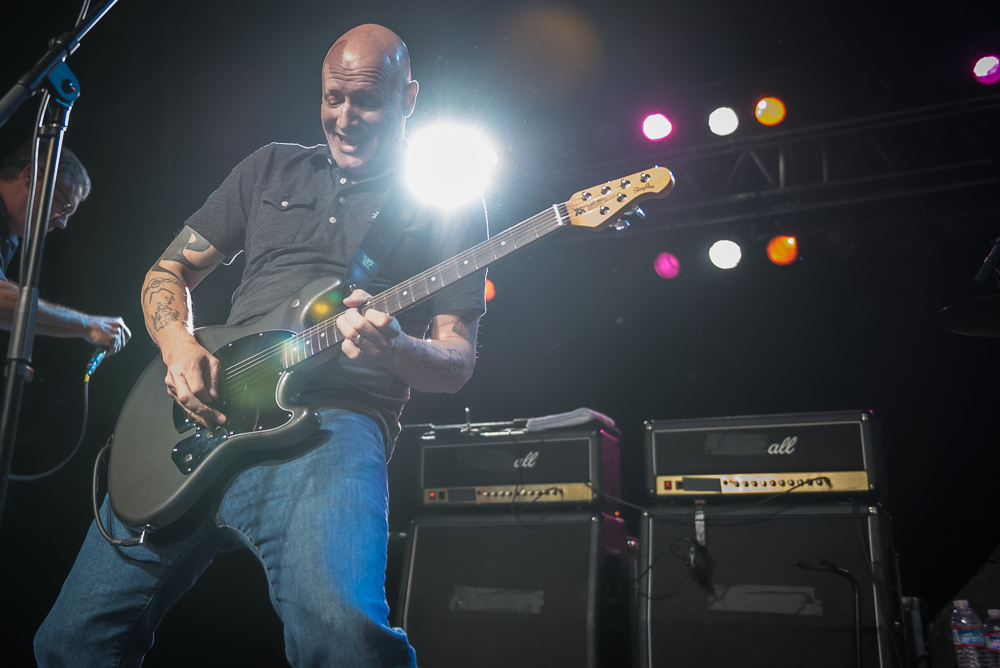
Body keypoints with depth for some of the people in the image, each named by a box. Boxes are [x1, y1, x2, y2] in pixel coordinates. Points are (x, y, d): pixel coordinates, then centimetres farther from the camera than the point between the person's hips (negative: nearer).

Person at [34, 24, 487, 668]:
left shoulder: (451, 205, 9)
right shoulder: (273, 168, 19)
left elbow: (458, 362, 4)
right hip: (201, 415, 5)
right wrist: (179, 345, -1)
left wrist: (394, 350, -18)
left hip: (334, 417, -4)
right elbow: (169, 270, 20)